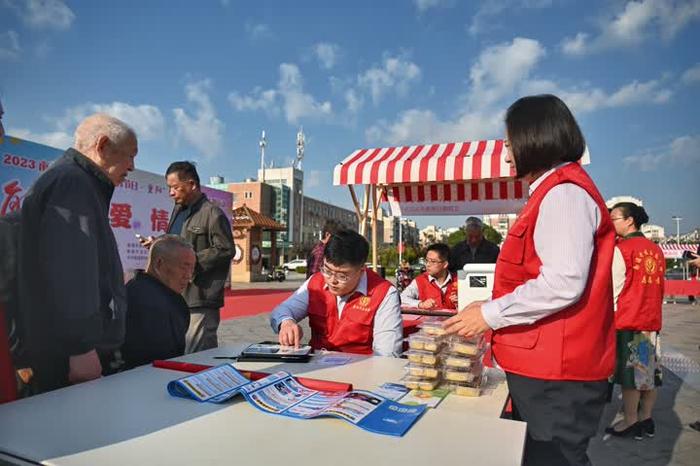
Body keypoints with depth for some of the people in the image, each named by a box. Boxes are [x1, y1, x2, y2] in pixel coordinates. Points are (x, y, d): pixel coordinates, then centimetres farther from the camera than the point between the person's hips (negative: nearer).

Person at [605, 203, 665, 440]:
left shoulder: (620, 249, -11)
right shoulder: (656, 250, 9)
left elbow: (613, 290, -11)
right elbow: (658, 287, 13)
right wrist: (651, 312, 19)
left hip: (628, 322, -7)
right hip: (652, 320, 7)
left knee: (629, 373, 2)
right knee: (649, 371, 13)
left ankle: (630, 423, 12)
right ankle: (646, 419, 23)